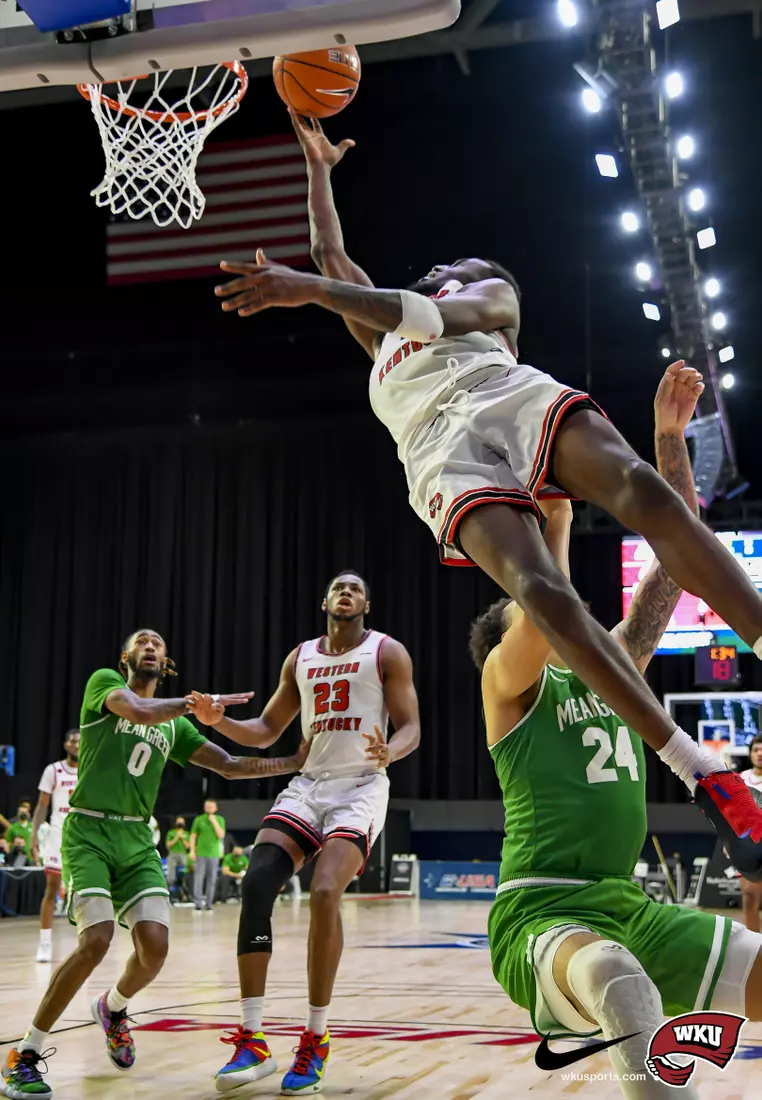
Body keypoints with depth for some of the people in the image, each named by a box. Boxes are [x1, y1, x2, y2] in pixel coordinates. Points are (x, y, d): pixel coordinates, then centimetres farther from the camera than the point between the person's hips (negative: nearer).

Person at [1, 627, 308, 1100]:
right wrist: (199, 701, -11)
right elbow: (140, 712, -20)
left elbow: (231, 766, 15)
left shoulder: (175, 725, 16)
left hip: (138, 839, 5)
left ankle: (113, 1007, 26)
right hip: (89, 831, -5)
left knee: (155, 947, -10)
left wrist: (295, 763, 7)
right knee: (97, 940, -21)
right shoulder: (104, 682, 2)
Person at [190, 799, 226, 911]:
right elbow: (193, 836, 6)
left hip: (214, 854, 1)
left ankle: (209, 904, 9)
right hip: (201, 853, -1)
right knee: (198, 879, -5)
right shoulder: (198, 819, 4)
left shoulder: (220, 819, 5)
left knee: (212, 880, 3)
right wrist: (192, 851, -1)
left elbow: (221, 835, -4)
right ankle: (198, 904, -1)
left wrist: (214, 822, -11)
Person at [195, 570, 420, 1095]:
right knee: (256, 885, -15)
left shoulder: (387, 653, 1)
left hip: (360, 787, -5)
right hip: (307, 784, 5)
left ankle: (316, 1040, -10)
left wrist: (388, 752, -29)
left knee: (325, 893, -25)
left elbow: (411, 728, -5)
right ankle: (252, 1041, -10)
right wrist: (220, 721, 0)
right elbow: (267, 731, 19)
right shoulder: (300, 658, 15)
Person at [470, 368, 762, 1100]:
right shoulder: (509, 681, 2)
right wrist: (555, 515, -11)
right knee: (619, 980, -40)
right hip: (540, 912, -7)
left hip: (626, 903, 7)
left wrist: (669, 436, 9)